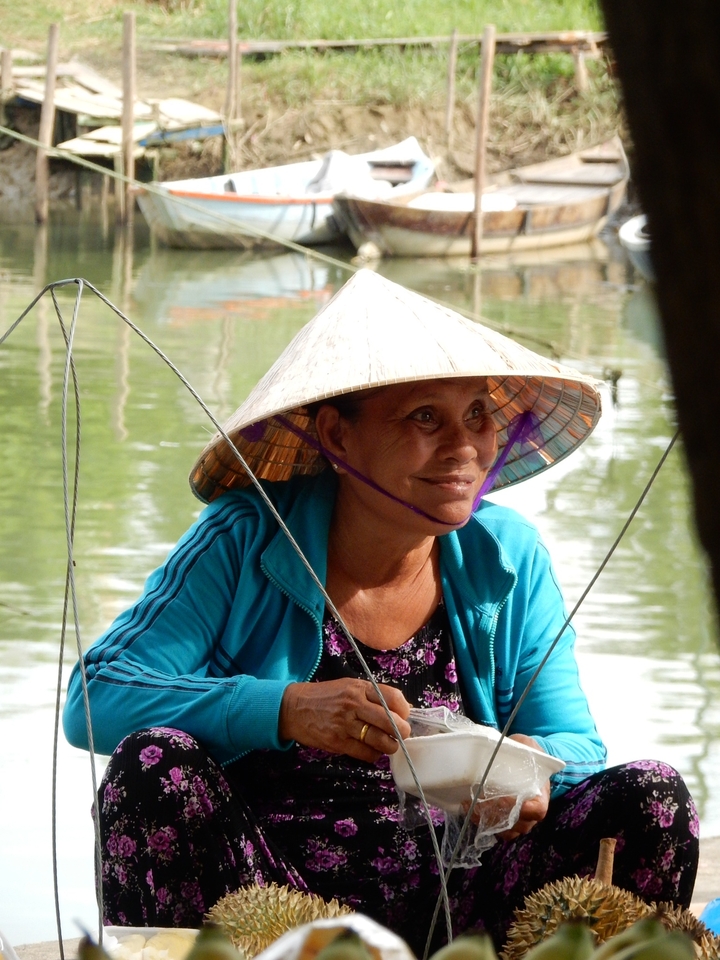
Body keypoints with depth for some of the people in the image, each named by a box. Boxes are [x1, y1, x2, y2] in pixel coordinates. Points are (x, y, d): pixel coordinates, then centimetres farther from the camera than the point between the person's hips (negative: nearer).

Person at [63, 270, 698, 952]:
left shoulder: (507, 558, 5)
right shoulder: (245, 542, -6)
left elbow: (574, 743, 5)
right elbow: (95, 698, -15)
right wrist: (287, 711, -28)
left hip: (452, 898, 2)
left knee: (652, 799, -17)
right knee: (155, 765, -30)